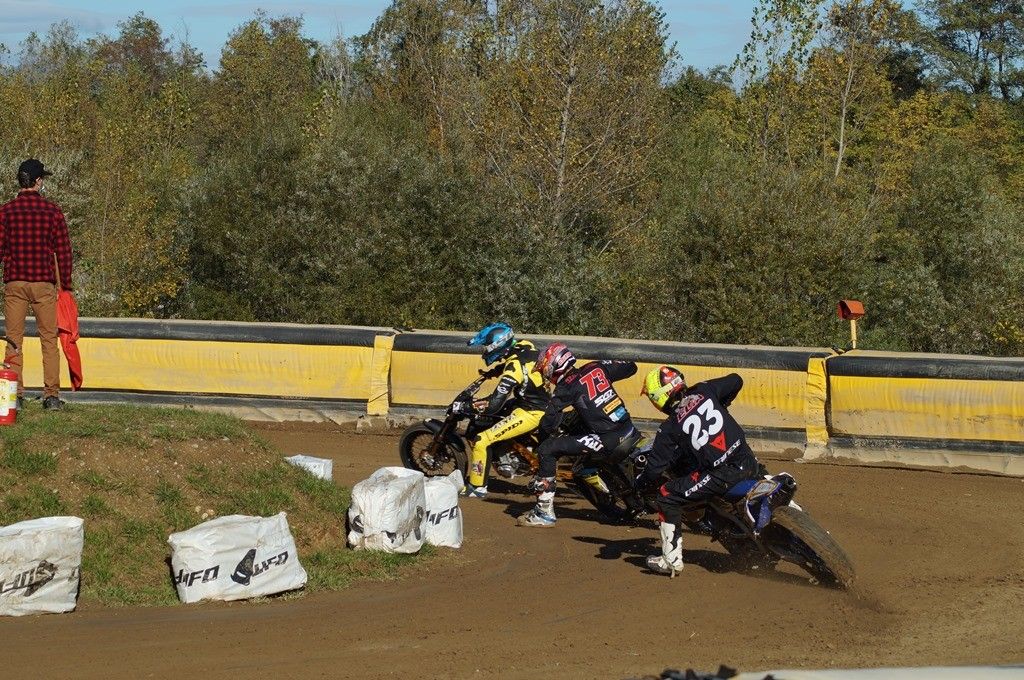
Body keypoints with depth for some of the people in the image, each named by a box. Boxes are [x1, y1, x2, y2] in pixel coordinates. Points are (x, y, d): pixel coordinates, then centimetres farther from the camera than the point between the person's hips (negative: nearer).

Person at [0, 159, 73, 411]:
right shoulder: (52, 210, 0)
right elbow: (63, 251, 1)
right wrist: (66, 285, 9)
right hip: (44, 282, 0)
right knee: (49, 340, 5)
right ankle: (52, 395, 0)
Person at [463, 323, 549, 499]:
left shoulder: (514, 368, -27)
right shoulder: (525, 345, -3)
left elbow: (494, 405, -29)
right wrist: (496, 371, 27)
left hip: (531, 413, -10)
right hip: (544, 403, 10)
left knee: (482, 441, -12)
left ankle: (477, 487, 1)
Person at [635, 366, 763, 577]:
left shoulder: (670, 429, -1)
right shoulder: (704, 392, 7)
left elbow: (655, 467, 0)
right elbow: (735, 381, 21)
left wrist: (640, 483, 21)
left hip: (722, 475, -5)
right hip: (748, 463, 5)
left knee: (667, 497, 5)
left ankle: (672, 560, 2)